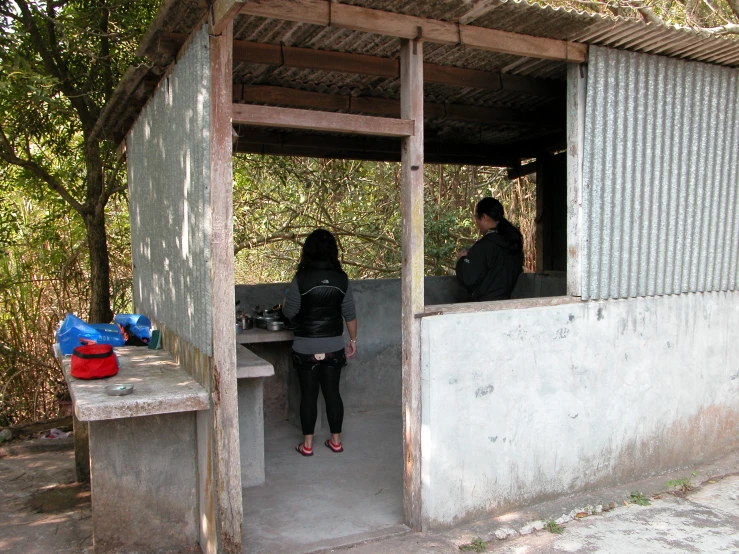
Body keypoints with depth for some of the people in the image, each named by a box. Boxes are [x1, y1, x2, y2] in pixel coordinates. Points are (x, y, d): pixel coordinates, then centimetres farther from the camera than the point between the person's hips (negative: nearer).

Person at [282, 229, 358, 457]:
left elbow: (289, 312, -7)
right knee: (332, 391, 12)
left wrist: (286, 303, 16)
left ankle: (307, 444, 14)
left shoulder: (301, 279, -13)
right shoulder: (341, 279, -4)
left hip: (306, 347, -3)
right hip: (333, 346, 3)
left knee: (308, 393, 7)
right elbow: (349, 314, 2)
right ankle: (336, 440, 20)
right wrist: (353, 340, 14)